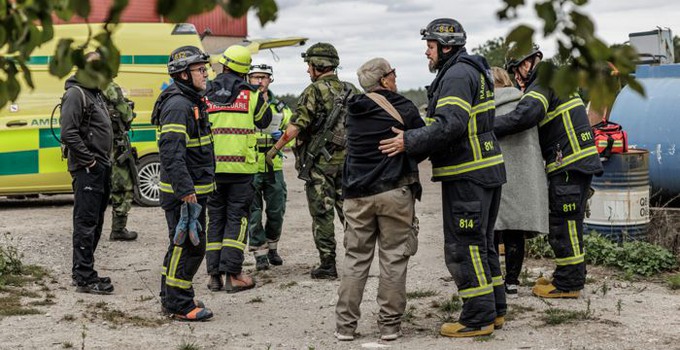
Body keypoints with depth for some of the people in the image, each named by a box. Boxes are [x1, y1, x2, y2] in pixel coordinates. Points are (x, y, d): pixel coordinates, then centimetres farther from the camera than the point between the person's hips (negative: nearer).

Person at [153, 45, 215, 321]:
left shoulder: (191, 102, 16)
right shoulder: (178, 105, -18)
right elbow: (171, 151, -26)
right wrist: (185, 189, -28)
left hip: (194, 189, 11)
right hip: (183, 192, -11)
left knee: (181, 243, 18)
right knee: (189, 246, -6)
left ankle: (170, 298, 28)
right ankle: (179, 305, 1)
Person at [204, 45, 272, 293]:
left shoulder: (207, 94, 5)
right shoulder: (251, 94, -2)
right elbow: (264, 121, 12)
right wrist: (263, 98, 27)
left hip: (212, 166, 2)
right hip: (241, 165, -2)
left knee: (215, 217, 10)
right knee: (237, 217, 2)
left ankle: (214, 274, 11)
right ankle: (232, 274, -3)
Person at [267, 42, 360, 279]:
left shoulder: (314, 91, -10)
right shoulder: (351, 91, 9)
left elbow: (295, 127, -14)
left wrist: (274, 149, -3)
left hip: (320, 162, -5)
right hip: (347, 160, 6)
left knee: (322, 215, 1)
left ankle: (327, 266, 3)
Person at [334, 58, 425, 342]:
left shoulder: (354, 111, 9)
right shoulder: (403, 108, -5)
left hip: (357, 195, 4)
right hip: (394, 191, -4)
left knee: (355, 259, 9)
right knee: (393, 259, 4)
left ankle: (345, 324, 10)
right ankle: (389, 324, 7)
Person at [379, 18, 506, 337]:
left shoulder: (457, 75, -14)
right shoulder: (473, 71, 19)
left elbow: (450, 124, -26)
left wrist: (409, 141, -21)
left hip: (466, 176, -11)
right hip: (486, 170, 11)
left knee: (462, 246, -5)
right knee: (482, 242, 17)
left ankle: (478, 318, 0)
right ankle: (495, 309, 25)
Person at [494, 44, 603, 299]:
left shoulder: (544, 83, -9)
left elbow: (524, 116, -28)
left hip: (569, 163, -10)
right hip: (577, 162, 10)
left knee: (563, 223, -6)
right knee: (568, 223, 16)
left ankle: (568, 283, -1)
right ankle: (572, 276, 24)